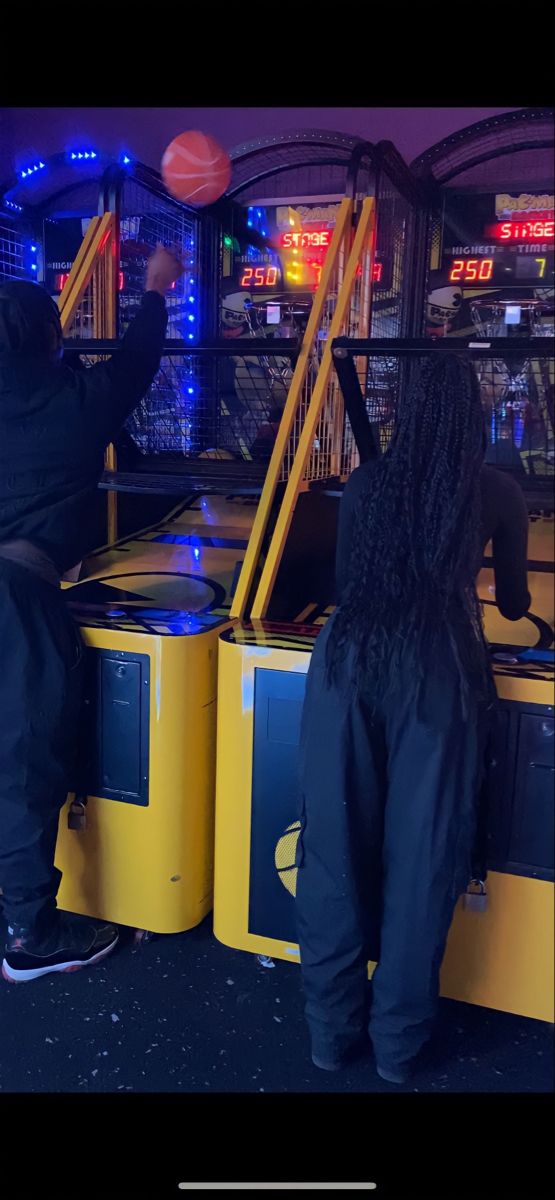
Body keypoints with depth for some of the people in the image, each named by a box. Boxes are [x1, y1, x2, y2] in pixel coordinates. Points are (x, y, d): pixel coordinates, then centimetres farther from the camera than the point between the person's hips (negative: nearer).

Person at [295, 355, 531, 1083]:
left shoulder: (365, 484, 18)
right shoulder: (497, 493, 14)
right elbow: (514, 604, 28)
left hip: (348, 657, 2)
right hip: (438, 668, -2)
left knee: (335, 844, 11)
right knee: (422, 853, 10)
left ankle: (332, 1028, 26)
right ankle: (398, 1038, 25)